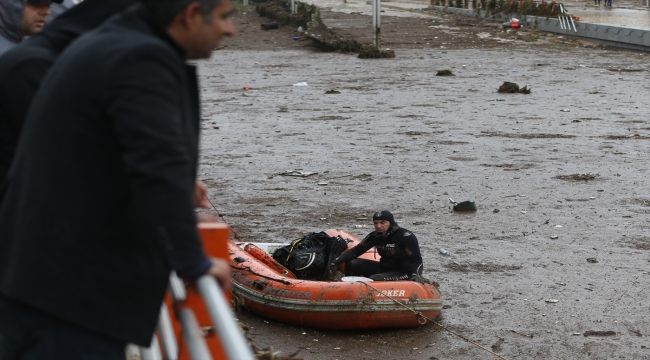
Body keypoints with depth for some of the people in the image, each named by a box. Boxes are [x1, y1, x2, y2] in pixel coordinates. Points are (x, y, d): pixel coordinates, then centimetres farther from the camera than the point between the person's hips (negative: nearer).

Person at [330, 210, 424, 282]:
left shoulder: (405, 236, -19)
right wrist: (336, 262, -8)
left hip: (404, 273, -8)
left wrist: (415, 275, -42)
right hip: (384, 268, 8)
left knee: (374, 279, -33)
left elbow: (417, 259, -21)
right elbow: (357, 250, 4)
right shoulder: (375, 236, 1)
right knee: (351, 264, 0)